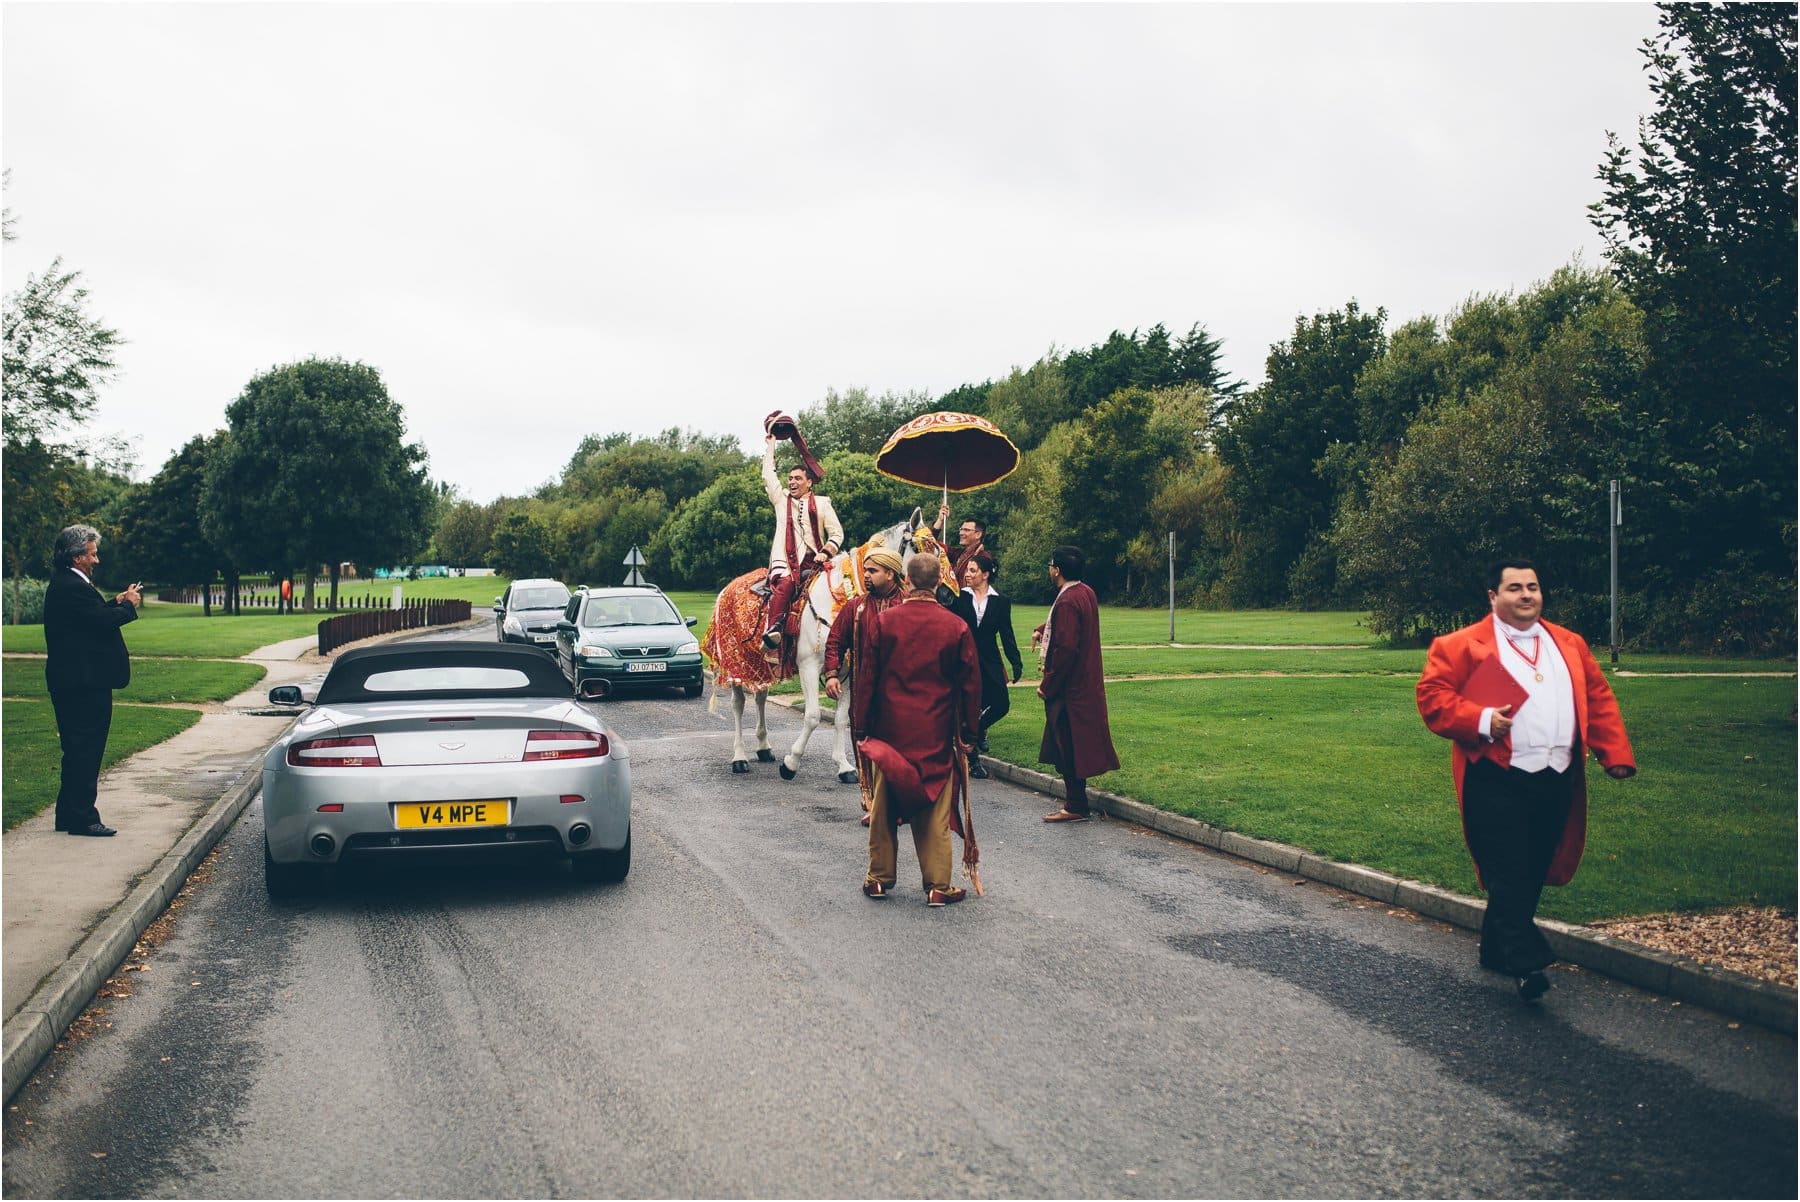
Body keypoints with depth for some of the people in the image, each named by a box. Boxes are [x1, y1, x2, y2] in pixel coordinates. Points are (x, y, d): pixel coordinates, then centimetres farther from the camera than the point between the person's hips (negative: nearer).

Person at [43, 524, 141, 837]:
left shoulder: (62, 584, 16)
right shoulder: (73, 587, -18)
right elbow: (102, 621, -24)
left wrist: (114, 602, 11)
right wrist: (128, 605, -8)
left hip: (70, 681, 11)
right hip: (84, 682, -11)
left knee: (77, 750, 17)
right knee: (86, 750, -5)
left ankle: (68, 815, 24)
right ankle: (82, 818, -1)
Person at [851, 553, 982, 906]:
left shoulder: (882, 621, -6)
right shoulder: (956, 627, -4)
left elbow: (866, 679, -2)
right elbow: (970, 685, 1)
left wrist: (861, 727, 5)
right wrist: (968, 731, 10)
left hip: (889, 729, 0)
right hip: (937, 734, 0)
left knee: (884, 804, 12)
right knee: (935, 808, 5)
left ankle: (880, 877, 20)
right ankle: (938, 886, 7)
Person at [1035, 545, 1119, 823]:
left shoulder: (1067, 602, -22)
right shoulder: (1087, 593, 8)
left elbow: (1066, 648, -26)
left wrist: (1048, 685, -18)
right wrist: (1042, 630, 15)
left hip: (1068, 687, -10)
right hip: (1086, 683, 10)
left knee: (1068, 747, -1)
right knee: (1077, 746, 15)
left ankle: (1075, 807, 5)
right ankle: (1076, 801, 23)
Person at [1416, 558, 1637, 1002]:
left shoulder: (1570, 645, 16)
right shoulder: (1462, 646, -1)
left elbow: (1599, 700, 16)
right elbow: (1432, 695, -6)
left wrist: (1616, 754, 4)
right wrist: (1481, 720, -19)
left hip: (1558, 782, 6)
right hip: (1498, 780, -6)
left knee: (1532, 874, 12)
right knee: (1508, 874, -9)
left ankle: (1497, 950, 26)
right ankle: (1527, 964, -9)